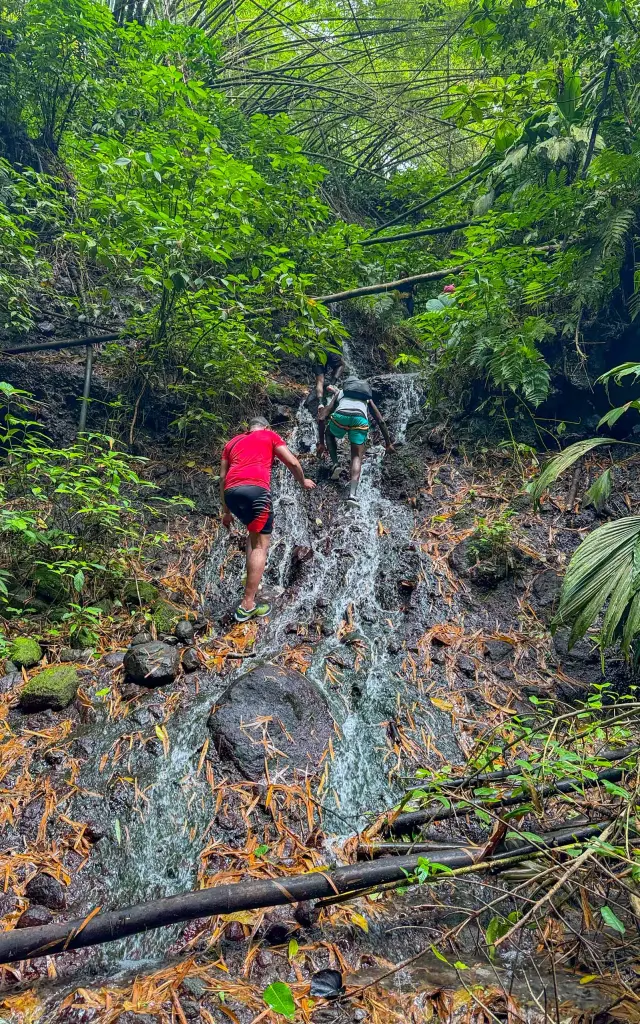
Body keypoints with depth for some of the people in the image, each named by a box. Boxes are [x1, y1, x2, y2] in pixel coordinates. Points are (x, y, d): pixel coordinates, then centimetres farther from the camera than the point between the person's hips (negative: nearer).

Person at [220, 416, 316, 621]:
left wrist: (226, 511, 32)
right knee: (260, 544, -1)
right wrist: (303, 481, 34)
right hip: (255, 489, -5)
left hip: (231, 492, 5)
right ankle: (247, 605, -6)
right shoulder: (270, 435, 21)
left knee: (254, 531, 31)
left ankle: (253, 577, 29)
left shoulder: (232, 441, 31)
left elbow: (223, 477, 27)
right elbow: (292, 462, 14)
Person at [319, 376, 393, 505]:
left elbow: (322, 418, 28)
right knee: (357, 457, 6)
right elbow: (381, 421, 31)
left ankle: (335, 464, 13)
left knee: (330, 434, 34)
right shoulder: (367, 397, 38)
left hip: (341, 415, 0)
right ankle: (352, 494, -16)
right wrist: (388, 443, 37)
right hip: (360, 419, 0)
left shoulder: (340, 393, 37)